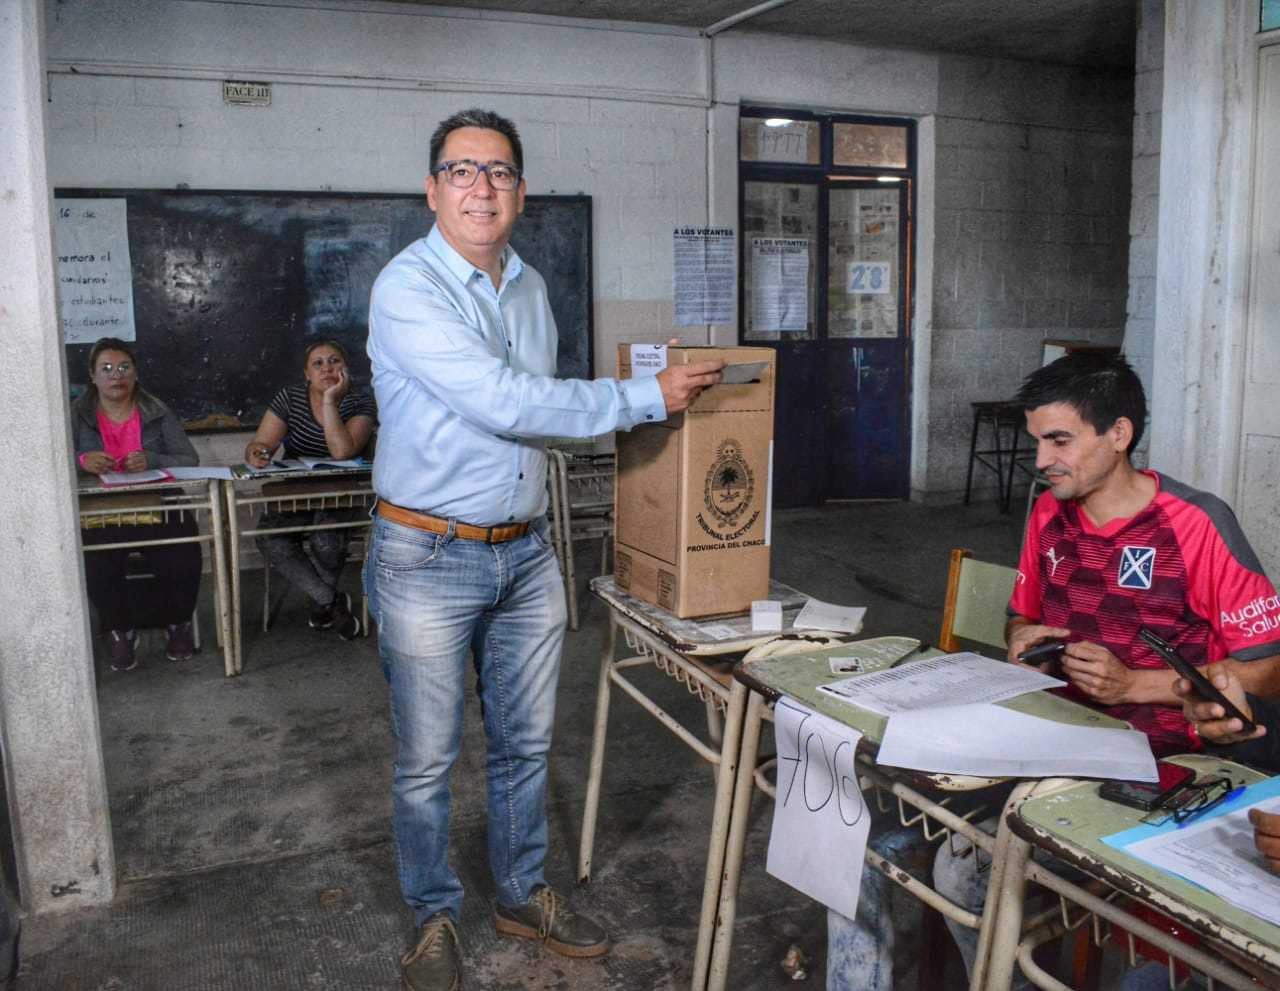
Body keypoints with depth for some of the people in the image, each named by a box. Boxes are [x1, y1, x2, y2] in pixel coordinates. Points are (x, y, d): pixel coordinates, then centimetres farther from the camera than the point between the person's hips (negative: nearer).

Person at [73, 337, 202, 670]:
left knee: (182, 563, -24)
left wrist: (151, 460, -19)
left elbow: (189, 460, 0)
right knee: (99, 568, -29)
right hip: (100, 515, 0)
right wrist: (81, 460, -22)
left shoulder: (157, 413, 8)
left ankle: (177, 621, 8)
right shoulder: (76, 415, 8)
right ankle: (119, 629, 0)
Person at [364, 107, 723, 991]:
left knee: (526, 743, 17)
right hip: (430, 558, -6)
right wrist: (646, 398, -20)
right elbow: (503, 403, -24)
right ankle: (436, 917, 30)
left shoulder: (530, 286, 9)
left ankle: (523, 895, 37)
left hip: (527, 553, 7)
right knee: (428, 758, 8)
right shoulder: (409, 288, -15)